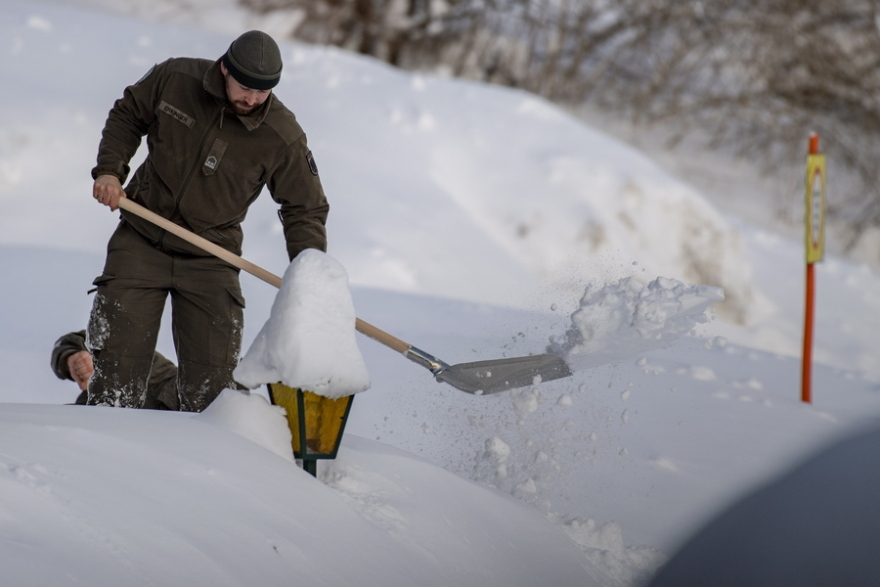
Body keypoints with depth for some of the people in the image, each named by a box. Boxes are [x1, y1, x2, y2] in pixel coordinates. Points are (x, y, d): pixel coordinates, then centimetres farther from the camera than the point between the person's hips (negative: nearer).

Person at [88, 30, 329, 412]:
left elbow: (305, 209, -5)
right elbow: (127, 117, 10)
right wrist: (109, 170, -4)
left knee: (211, 372, -4)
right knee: (119, 352, -3)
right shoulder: (174, 79, -9)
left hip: (210, 257, -1)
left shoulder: (282, 138, -14)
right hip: (141, 241, 1)